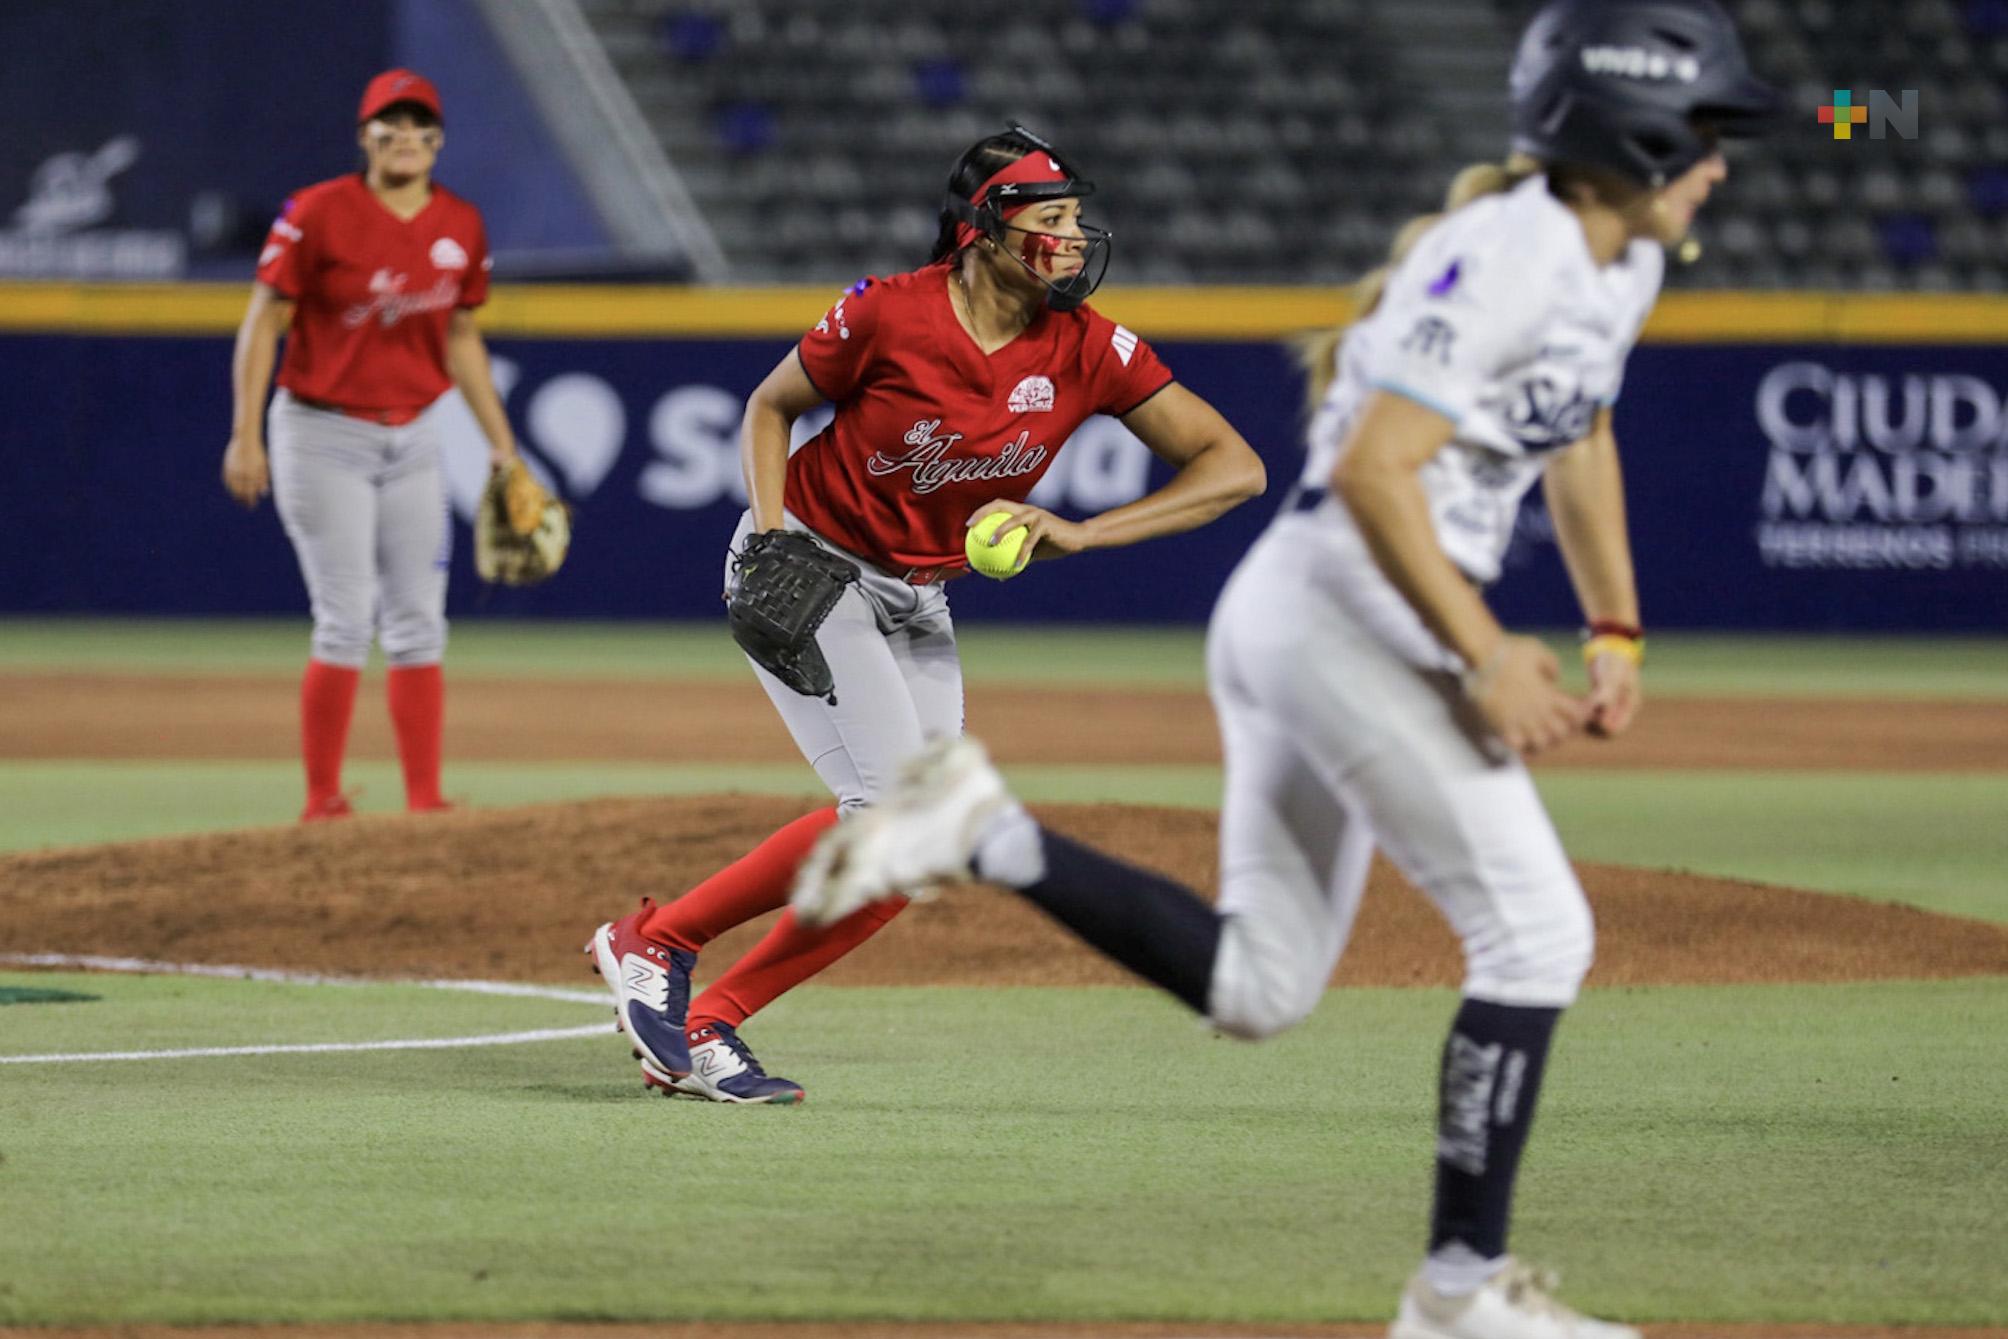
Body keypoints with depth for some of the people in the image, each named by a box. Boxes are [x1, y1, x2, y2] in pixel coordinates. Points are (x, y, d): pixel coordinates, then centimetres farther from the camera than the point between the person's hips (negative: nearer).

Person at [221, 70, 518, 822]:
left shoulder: (461, 227, 6)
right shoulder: (318, 214, -10)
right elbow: (264, 321, -8)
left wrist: (501, 444, 14)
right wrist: (245, 434, -14)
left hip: (413, 438, 5)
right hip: (323, 434, -5)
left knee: (418, 621, 3)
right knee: (347, 620, -9)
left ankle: (425, 800, 7)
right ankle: (322, 802, -1)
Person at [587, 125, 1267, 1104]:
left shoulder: (1087, 350, -12)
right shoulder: (889, 314, -21)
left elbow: (1234, 467, -14)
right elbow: (770, 408, -4)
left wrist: (1078, 535, -24)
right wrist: (772, 539, -18)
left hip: (920, 606, 6)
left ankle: (703, 1028, 7)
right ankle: (652, 942, -9)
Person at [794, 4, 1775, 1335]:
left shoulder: (1623, 259, 12)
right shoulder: (1511, 255, -19)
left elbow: (1581, 438, 29)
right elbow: (1371, 469, -24)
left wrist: (1618, 633, 21)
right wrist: (1486, 658, -22)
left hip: (1291, 619, 10)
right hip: (1347, 613, -10)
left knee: (1256, 986, 12)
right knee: (1536, 931, -6)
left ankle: (981, 834, 6)